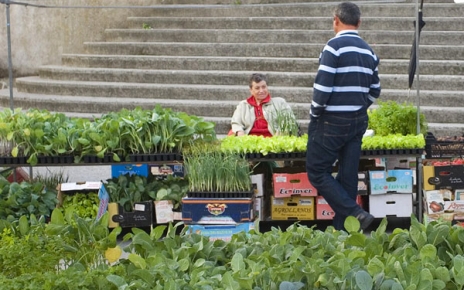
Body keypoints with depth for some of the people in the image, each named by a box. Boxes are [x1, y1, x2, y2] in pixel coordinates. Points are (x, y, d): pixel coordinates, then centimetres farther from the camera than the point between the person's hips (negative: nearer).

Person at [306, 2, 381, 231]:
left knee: (317, 172, 0)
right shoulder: (369, 52, 10)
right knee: (348, 175, 8)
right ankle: (343, 228, 10)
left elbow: (322, 86, -17)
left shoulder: (334, 46, -13)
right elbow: (375, 90, 14)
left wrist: (314, 115, -4)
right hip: (358, 122, 7)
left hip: (331, 122, -7)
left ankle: (356, 214, -10)